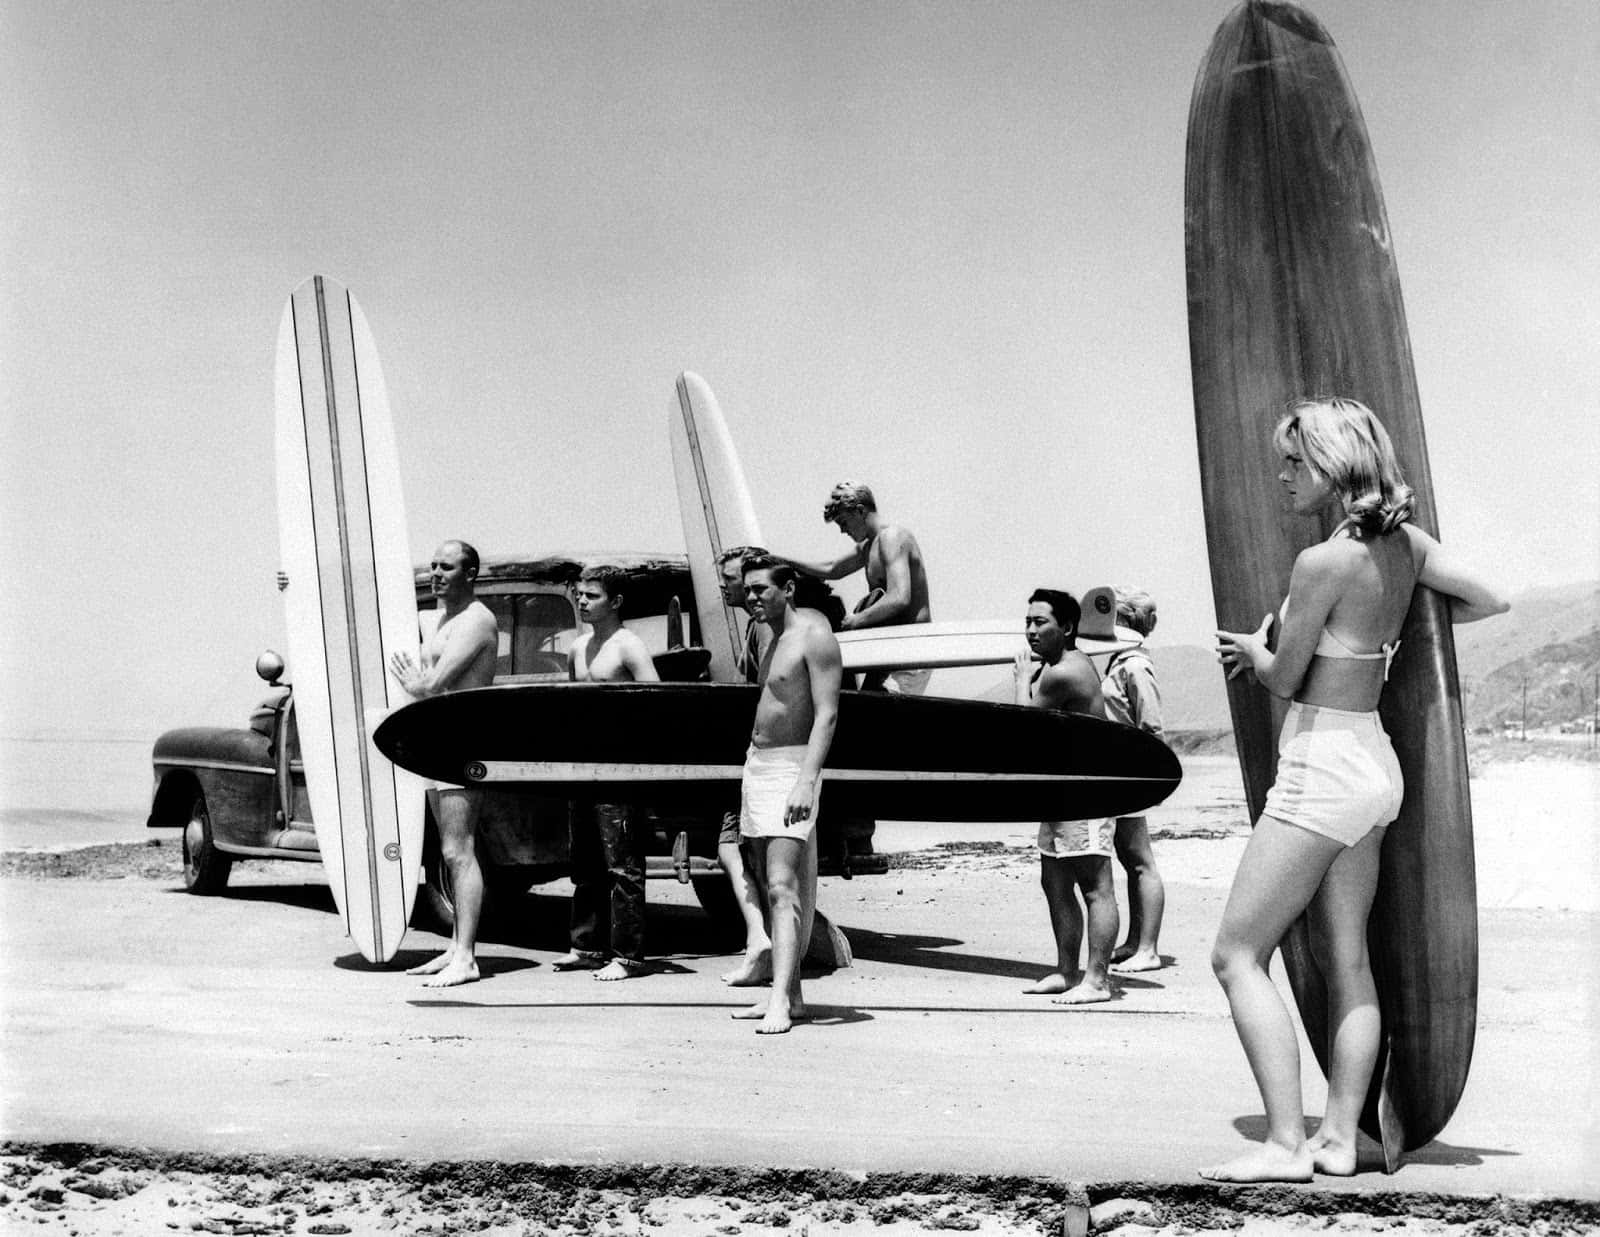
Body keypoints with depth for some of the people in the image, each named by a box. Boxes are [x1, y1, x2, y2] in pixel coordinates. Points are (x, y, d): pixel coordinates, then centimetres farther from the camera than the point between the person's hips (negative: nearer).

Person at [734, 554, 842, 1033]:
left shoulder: (814, 635, -10)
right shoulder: (773, 638, 17)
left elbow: (827, 715, -18)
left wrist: (805, 780, -27)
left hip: (791, 768, -9)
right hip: (756, 764, 9)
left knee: (783, 886, -17)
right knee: (768, 887, 9)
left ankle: (782, 1001, -22)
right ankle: (788, 993, 14)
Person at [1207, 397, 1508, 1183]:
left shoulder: (1323, 562, -19)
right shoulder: (1405, 544, 4)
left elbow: (1283, 678, -11)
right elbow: (1488, 600, 15)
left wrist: (1251, 649, 11)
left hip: (1322, 770, -9)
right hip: (1373, 763, 9)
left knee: (1237, 955, -2)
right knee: (1345, 958, 13)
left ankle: (1286, 1145, -5)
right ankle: (1339, 1137, 17)